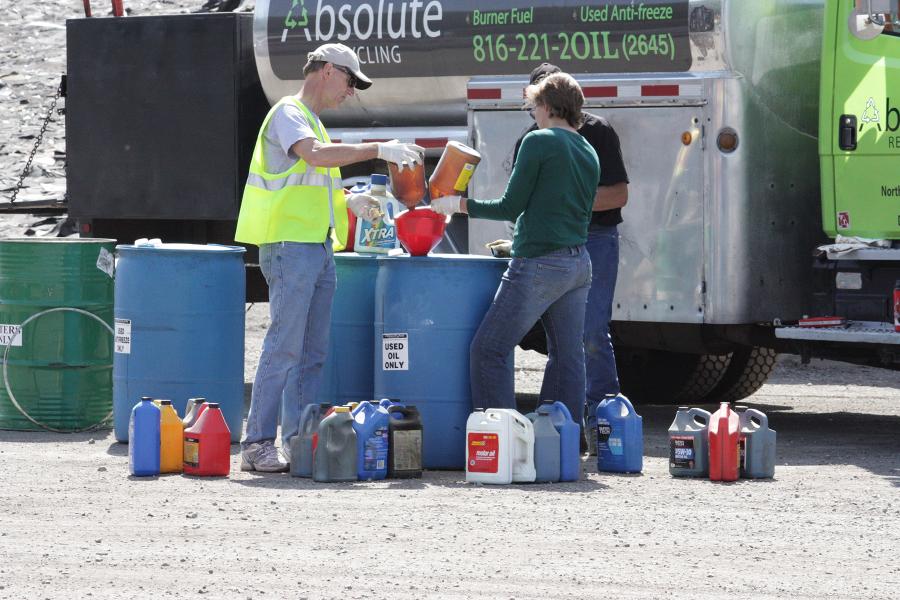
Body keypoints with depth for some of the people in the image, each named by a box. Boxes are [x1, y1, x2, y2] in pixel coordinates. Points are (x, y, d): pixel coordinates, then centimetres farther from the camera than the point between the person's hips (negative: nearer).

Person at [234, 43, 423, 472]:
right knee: (284, 348, -12)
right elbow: (316, 155, -26)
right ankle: (258, 444, -11)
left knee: (313, 353, 7)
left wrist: (348, 204, 13)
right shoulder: (288, 114, -7)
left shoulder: (312, 121, 23)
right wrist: (379, 150, -26)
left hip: (319, 248, 10)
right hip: (290, 244, -10)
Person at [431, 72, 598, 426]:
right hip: (579, 264, 8)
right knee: (567, 356, 10)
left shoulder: (540, 142, -8)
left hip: (539, 264, -8)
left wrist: (459, 205, 2)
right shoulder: (589, 153, 15)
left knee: (488, 350, -4)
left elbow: (511, 206, -9)